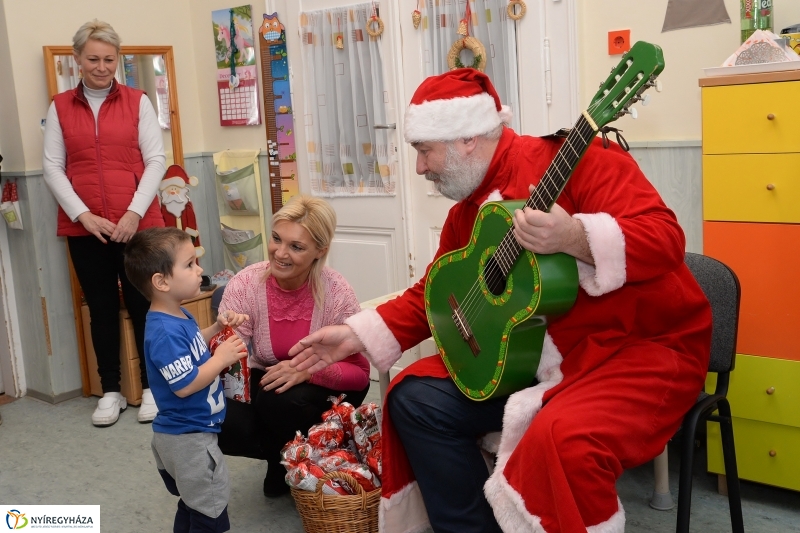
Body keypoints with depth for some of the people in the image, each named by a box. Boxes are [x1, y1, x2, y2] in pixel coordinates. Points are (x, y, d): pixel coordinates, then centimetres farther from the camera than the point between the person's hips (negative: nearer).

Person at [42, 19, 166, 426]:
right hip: (83, 227, 2)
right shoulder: (60, 107, 8)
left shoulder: (137, 102, 5)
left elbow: (156, 160, 0)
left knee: (143, 303, 3)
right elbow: (52, 167, 3)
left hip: (137, 223, -1)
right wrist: (83, 215, -9)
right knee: (101, 306, 8)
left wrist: (135, 212, -11)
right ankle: (111, 390, 19)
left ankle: (152, 386, 16)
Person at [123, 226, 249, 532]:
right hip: (189, 437, -10)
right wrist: (221, 359, -20)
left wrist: (216, 329, 6)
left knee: (193, 506, 25)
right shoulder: (165, 332, -28)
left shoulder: (178, 317, 3)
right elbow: (185, 385, -30)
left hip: (183, 434, 10)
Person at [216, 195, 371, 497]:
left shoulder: (336, 293, -23)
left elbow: (359, 373, -18)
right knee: (223, 426, -26)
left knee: (281, 401, -33)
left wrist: (308, 369, -36)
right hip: (263, 384, 2)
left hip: (322, 388, -2)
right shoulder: (244, 285, -20)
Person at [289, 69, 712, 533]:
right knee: (416, 397, 0)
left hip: (642, 346, -7)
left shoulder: (574, 160, -18)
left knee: (563, 438, -35)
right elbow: (434, 295, 16)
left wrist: (574, 238, -41)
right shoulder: (466, 215, 7)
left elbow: (664, 237, -25)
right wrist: (358, 335, 7)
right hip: (540, 355, 8)